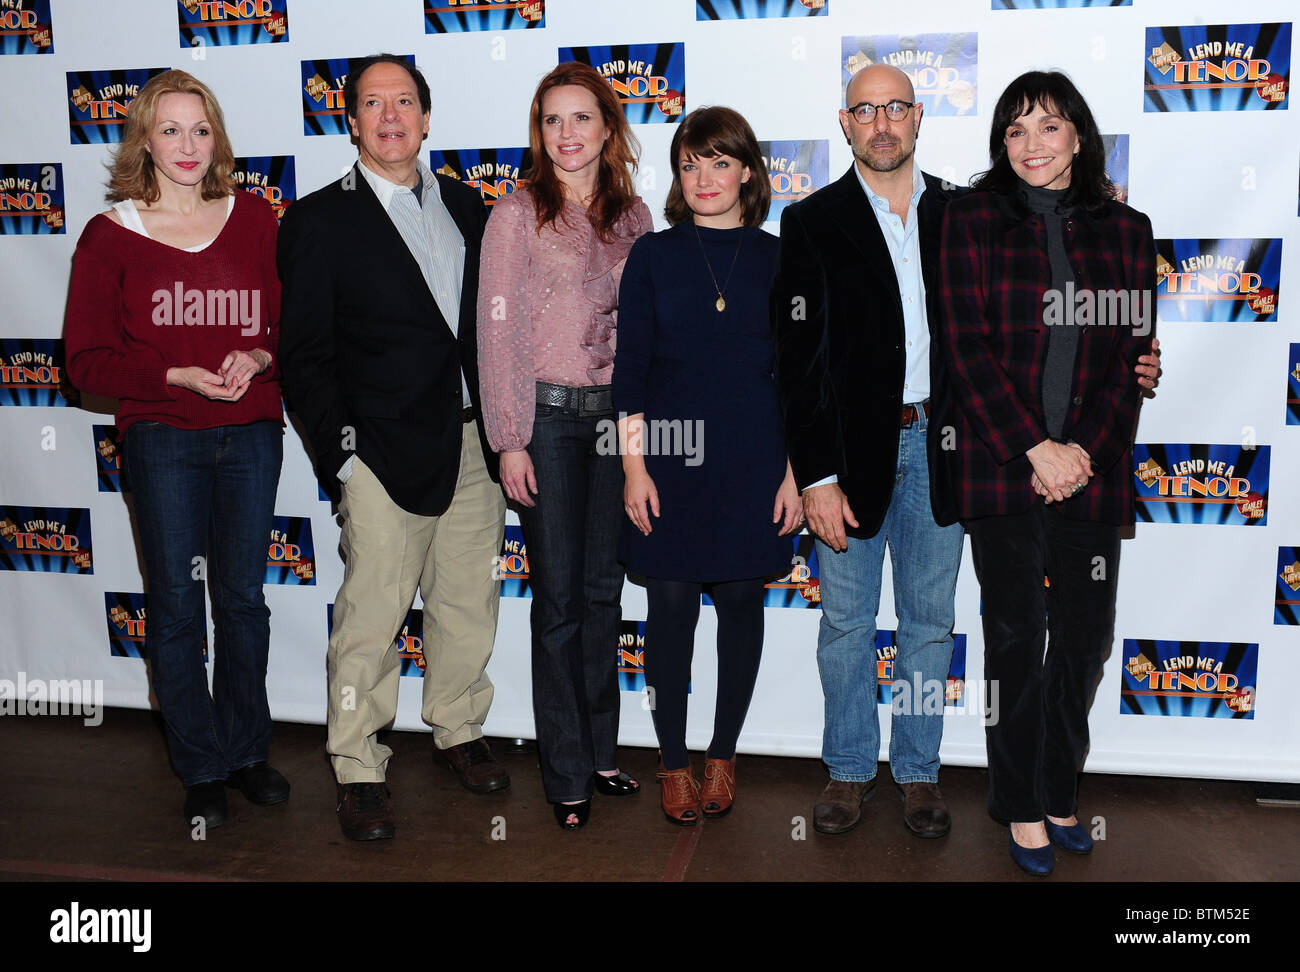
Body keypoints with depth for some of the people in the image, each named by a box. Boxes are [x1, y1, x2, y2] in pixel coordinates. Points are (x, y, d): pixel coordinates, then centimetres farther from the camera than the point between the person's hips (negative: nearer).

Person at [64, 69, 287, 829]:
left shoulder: (254, 219, 5)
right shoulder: (111, 235, -1)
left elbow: (294, 318, 8)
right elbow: (88, 359, -3)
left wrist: (259, 358, -13)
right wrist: (178, 375, -16)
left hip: (251, 432, 2)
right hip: (162, 438, -2)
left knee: (243, 598, 10)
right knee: (177, 607, 4)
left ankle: (247, 750, 27)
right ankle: (202, 771, 19)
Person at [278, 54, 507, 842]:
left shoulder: (467, 207, 14)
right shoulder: (320, 221, 1)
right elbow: (305, 355, -1)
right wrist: (340, 453, -9)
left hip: (474, 442, 4)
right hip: (384, 451, -4)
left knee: (469, 603, 11)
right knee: (371, 618, -1)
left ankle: (459, 729, 31)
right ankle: (359, 769, 14)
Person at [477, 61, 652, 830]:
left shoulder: (633, 215, 9)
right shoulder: (517, 215, -3)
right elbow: (499, 329, -6)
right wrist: (510, 440, -10)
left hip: (620, 414, 4)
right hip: (549, 416, -4)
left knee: (604, 589, 11)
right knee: (559, 595, 3)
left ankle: (601, 749, 26)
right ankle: (567, 772, 16)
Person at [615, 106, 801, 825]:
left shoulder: (777, 258, 5)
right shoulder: (653, 255, 4)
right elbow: (630, 366, 2)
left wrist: (795, 471, 0)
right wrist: (634, 466, -5)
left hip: (754, 460, 1)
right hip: (671, 456, 0)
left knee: (740, 602, 8)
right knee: (671, 605, 3)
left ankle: (723, 755, 25)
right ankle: (674, 762, 20)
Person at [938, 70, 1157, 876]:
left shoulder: (1125, 229, 10)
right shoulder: (974, 222, 3)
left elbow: (1133, 352, 5)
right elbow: (967, 347, -5)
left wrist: (1083, 449, -9)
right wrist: (1035, 448, -13)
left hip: (1092, 468, 3)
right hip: (1002, 466, -2)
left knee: (1086, 635, 8)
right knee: (1017, 636, 4)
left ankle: (1061, 792, 26)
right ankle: (1022, 807, 19)